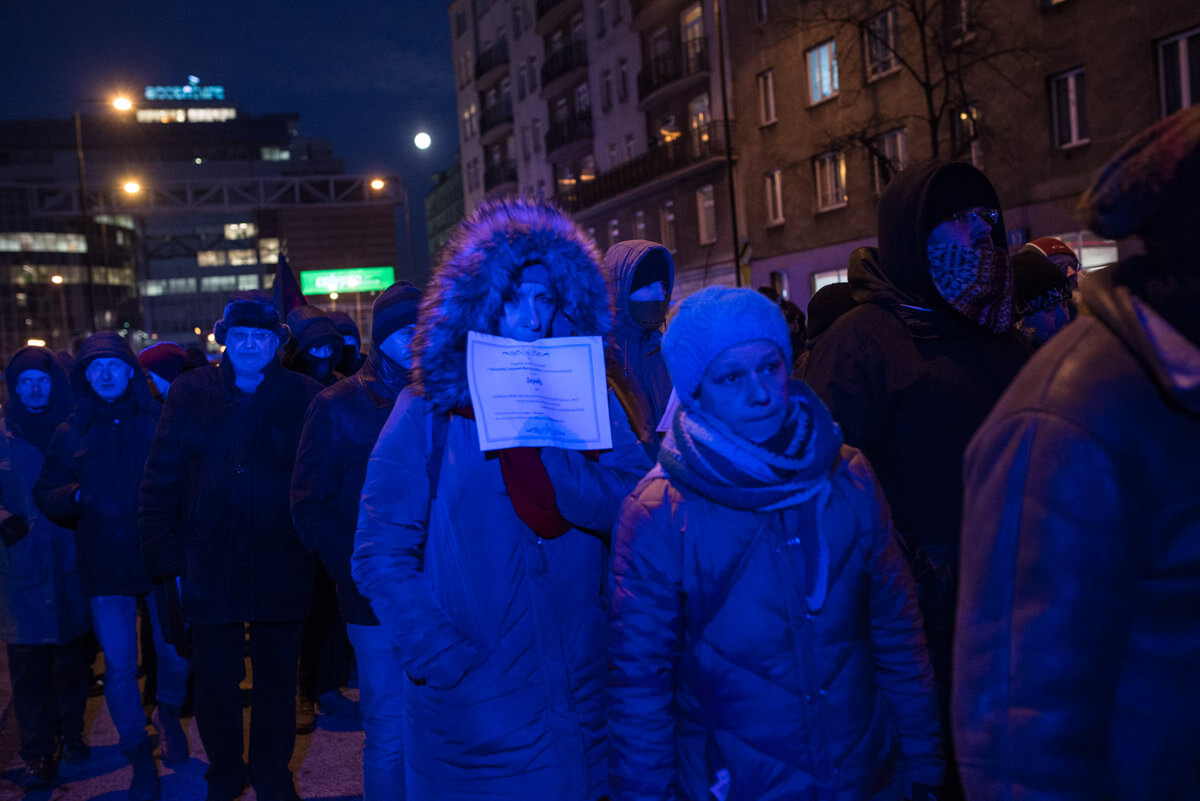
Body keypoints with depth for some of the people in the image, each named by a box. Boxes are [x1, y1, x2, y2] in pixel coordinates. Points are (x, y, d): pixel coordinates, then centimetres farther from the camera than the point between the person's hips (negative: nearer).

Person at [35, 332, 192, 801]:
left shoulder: (159, 423, 2)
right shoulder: (71, 434, 7)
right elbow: (45, 495, 10)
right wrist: (75, 496, -9)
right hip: (104, 566, 1)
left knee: (176, 651, 6)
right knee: (119, 666, 2)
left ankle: (169, 713, 39)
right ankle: (140, 759, 20)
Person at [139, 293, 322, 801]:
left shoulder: (304, 397, -2)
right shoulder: (190, 393, 3)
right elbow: (160, 482, 4)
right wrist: (168, 559, -2)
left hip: (280, 569, -1)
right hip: (209, 566, 1)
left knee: (277, 678, 12)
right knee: (214, 679, 12)